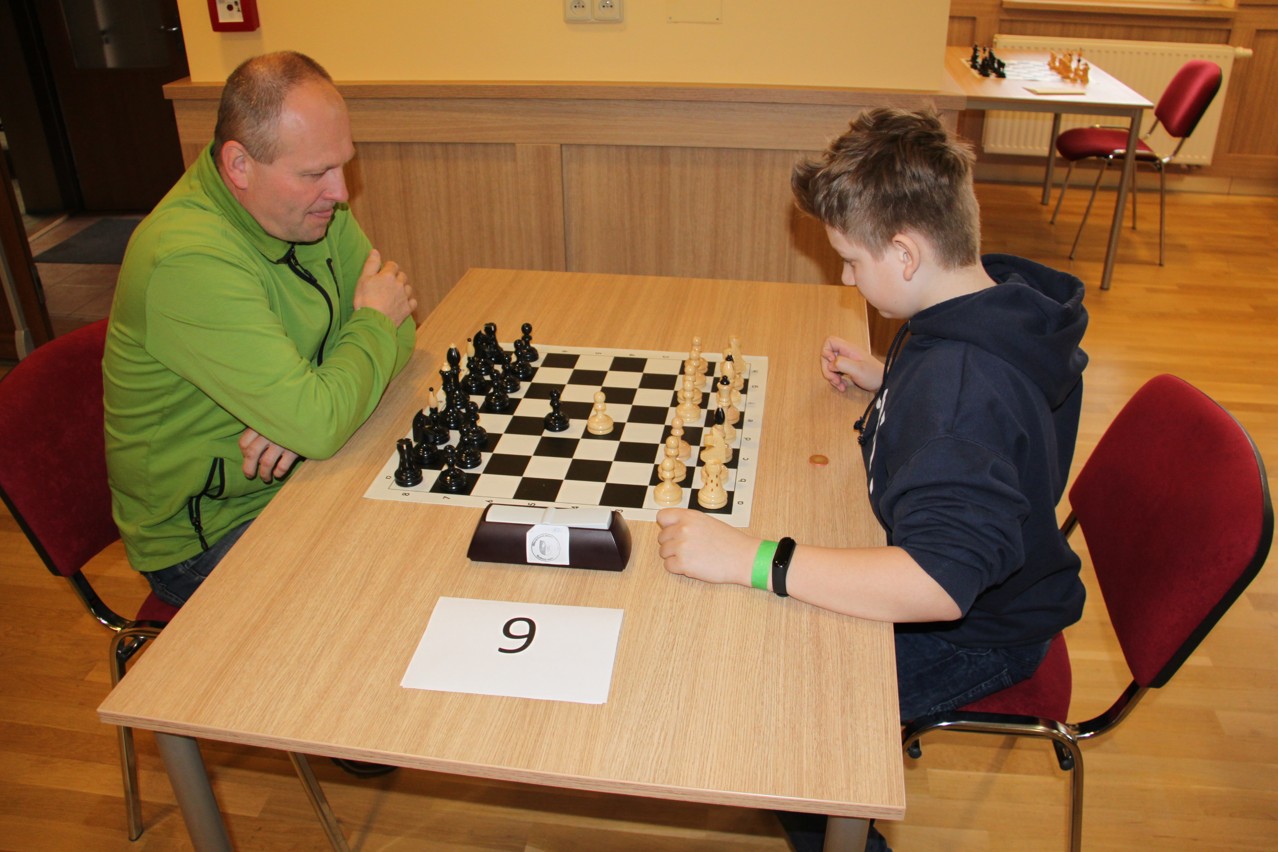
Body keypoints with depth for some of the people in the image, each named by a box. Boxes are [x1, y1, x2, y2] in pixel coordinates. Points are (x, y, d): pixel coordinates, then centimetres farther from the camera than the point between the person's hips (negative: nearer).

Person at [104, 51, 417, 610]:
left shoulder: (315, 203, -3)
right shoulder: (189, 259, -30)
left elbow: (398, 329, -2)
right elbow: (318, 425, -34)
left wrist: (305, 413, -21)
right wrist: (374, 322, -15)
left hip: (301, 476, 8)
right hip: (206, 536, -7)